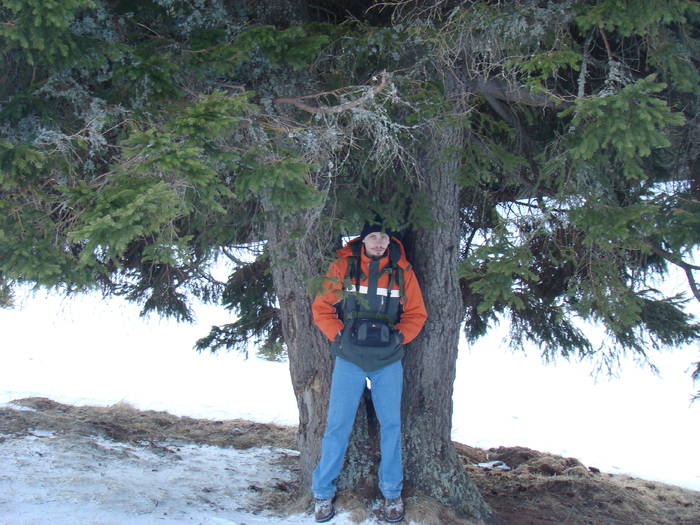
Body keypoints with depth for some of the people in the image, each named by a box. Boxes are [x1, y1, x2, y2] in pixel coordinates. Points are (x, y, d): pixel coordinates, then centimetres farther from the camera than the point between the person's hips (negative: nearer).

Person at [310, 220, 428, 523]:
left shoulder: (402, 270, 3)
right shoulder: (342, 266, -1)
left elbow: (416, 313, 8)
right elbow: (322, 307, 2)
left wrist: (399, 336, -8)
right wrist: (338, 334, -10)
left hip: (388, 360, 2)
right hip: (349, 358, -1)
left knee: (391, 424, 8)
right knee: (338, 424, 0)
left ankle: (392, 492, 23)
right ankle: (323, 492, 14)